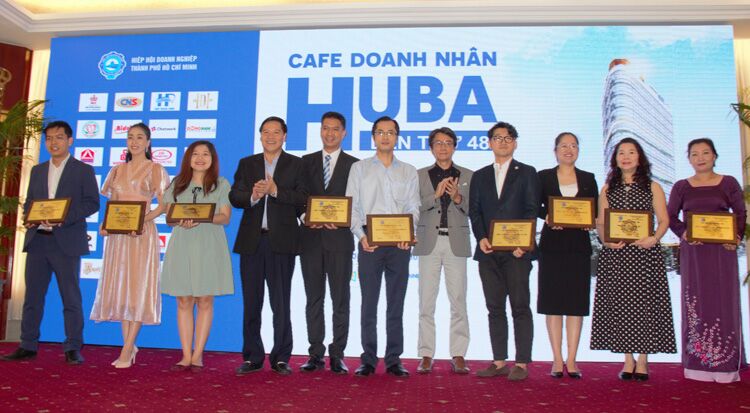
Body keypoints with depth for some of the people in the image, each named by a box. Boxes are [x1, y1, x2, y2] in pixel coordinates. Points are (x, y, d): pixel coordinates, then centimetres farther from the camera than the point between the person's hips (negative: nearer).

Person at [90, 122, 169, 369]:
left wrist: (143, 220, -19)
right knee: (119, 288, 5)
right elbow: (112, 203, 20)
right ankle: (129, 346, 14)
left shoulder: (155, 169, 2)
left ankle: (127, 351, -5)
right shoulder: (118, 170, 16)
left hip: (141, 233, -5)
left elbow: (163, 205, -5)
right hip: (117, 234, 5)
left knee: (137, 287, -6)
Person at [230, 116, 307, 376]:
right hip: (252, 241, 3)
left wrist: (276, 191, -17)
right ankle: (252, 358, 18)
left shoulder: (296, 164, 6)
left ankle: (280, 358, 12)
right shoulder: (247, 164, 14)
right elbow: (234, 197, 3)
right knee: (251, 303, 8)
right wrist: (253, 196, -16)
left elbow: (302, 199, -5)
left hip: (281, 241, -3)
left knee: (281, 304, 2)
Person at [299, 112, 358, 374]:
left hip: (339, 238, -2)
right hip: (311, 237, 2)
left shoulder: (354, 165, 5)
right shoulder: (306, 162, 12)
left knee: (340, 299, 2)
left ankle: (337, 355, 9)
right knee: (314, 298, 6)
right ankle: (316, 354, 14)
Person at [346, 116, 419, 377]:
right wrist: (361, 235, -10)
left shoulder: (409, 172, 15)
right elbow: (351, 206, 4)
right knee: (369, 303, 1)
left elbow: (413, 208, 7)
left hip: (399, 243, 1)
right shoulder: (359, 168, 11)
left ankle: (394, 360, 12)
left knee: (396, 304, 4)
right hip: (369, 242, -1)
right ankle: (368, 360, 9)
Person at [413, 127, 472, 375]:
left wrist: (458, 198, -13)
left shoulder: (467, 176, 11)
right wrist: (436, 194, -12)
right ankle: (426, 356, 9)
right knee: (426, 302, 1)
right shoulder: (420, 175, 10)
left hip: (456, 243, 0)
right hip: (429, 243, 0)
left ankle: (458, 356, 9)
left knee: (458, 301, 0)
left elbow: (473, 212, 4)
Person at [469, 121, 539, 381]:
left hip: (517, 250, -3)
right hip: (488, 251, 4)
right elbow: (474, 211, 10)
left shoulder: (527, 173, 8)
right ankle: (499, 362, 13)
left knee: (520, 307, -2)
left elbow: (532, 210, -1)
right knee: (495, 308, 7)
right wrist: (481, 238, -7)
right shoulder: (480, 176, 17)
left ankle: (521, 364, 4)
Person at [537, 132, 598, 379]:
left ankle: (571, 360, 9)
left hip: (579, 246, 2)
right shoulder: (544, 177, 7)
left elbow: (596, 211, 10)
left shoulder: (588, 179, 12)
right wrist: (547, 217, -17)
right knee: (553, 302, 1)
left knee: (576, 302, 2)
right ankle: (557, 360, 8)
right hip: (552, 245, -1)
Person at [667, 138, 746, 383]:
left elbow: (741, 213, 6)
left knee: (724, 302, 0)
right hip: (692, 252, 1)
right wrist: (683, 233, -13)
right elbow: (671, 217, 5)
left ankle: (725, 364, 6)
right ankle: (698, 363, 5)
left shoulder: (729, 183, 7)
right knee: (695, 303, 1)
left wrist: (736, 237, -11)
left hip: (722, 251, 0)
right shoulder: (681, 187, 8)